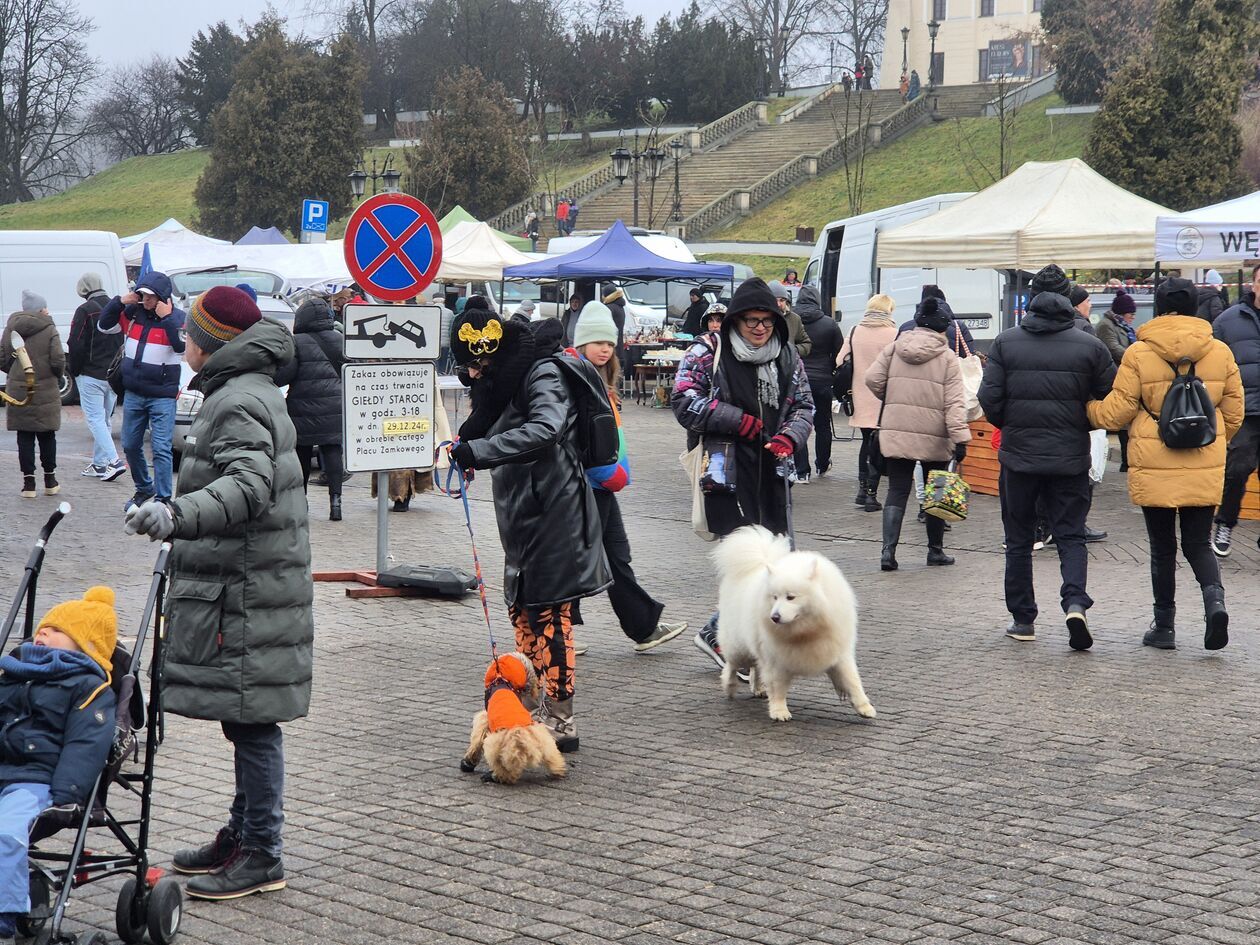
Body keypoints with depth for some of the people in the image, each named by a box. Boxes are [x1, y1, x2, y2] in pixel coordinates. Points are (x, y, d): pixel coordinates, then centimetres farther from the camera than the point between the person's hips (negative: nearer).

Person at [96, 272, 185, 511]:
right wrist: (119, 301, -3)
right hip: (133, 394, 6)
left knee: (161, 449, -9)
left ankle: (163, 498, -5)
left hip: (162, 396, -6)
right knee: (130, 446, 15)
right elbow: (103, 326, 9)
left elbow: (181, 346, -23)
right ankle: (144, 489, 33)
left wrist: (167, 318, -25)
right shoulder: (132, 312, 4)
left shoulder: (177, 318, -9)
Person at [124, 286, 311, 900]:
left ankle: (262, 856, 0)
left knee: (251, 719, -6)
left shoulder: (239, 402, -15)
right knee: (245, 718, 17)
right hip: (236, 590, 11)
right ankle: (243, 835, 26)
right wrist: (174, 516, 47)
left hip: (245, 596, -11)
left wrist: (176, 515, -45)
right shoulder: (244, 393, 20)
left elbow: (248, 487, -31)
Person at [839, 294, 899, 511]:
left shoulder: (854, 332, 2)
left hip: (860, 398, 4)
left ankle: (862, 488, 20)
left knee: (866, 441, 21)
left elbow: (840, 362, 3)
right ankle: (871, 494, 1)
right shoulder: (893, 334, -10)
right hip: (884, 401, -4)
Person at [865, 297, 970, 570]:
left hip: (895, 432, 2)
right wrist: (960, 438, -14)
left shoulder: (895, 348, 2)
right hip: (934, 436, -2)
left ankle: (888, 551, -7)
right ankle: (935, 550, 22)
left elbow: (873, 380, 1)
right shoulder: (947, 357, -5)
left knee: (897, 491, 5)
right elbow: (954, 402, -12)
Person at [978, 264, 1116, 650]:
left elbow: (989, 398, -5)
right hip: (1071, 458, 0)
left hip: (1019, 455, 0)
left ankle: (1022, 620, 14)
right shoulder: (1090, 346, -2)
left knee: (1019, 539, 11)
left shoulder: (1006, 342, -3)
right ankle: (1075, 601, -16)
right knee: (1071, 535, 7)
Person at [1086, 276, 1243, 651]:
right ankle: (1214, 598, -15)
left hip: (1155, 468, -2)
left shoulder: (1138, 354, -7)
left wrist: (1086, 407, 17)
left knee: (1163, 547, 11)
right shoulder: (1220, 353, 2)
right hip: (1205, 468, 2)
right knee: (1198, 543, 12)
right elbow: (1233, 414, 9)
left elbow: (1116, 412, -4)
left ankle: (1164, 625, 15)